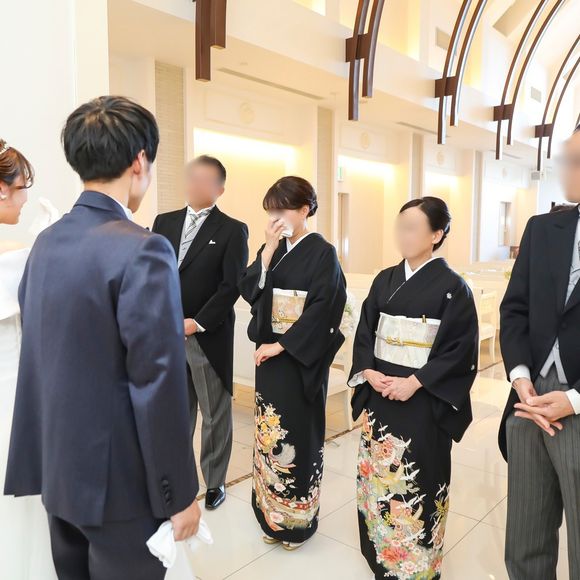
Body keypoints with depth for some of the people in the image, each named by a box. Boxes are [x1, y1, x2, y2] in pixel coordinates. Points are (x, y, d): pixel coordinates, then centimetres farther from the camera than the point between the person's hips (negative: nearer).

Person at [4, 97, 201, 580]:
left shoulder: (46, 242, 2)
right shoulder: (142, 250, -22)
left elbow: (43, 357, 8)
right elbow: (158, 385, -22)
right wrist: (179, 494, -13)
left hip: (58, 467, 7)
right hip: (118, 478, -7)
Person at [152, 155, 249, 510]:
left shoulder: (232, 230, -3)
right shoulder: (164, 222, 11)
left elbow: (233, 286, -10)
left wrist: (197, 323, -14)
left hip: (209, 336, -3)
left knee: (215, 415, 10)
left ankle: (215, 481, 26)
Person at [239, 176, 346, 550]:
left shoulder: (322, 253, -10)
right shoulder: (273, 249, 8)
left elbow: (322, 310, -17)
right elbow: (250, 290, -1)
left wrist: (282, 344, -16)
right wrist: (269, 249, -11)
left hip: (301, 357, -6)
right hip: (268, 354, 6)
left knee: (298, 432, 5)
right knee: (270, 430, 13)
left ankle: (298, 519, 24)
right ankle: (271, 515, 30)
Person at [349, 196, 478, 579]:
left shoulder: (453, 287, -9)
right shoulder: (385, 281, 6)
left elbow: (460, 350, -12)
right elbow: (364, 333, 8)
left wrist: (414, 382, -19)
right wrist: (368, 373, -8)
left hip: (423, 400, -5)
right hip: (379, 394, 5)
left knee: (415, 479, 6)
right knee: (377, 473, 14)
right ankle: (378, 549, 37)